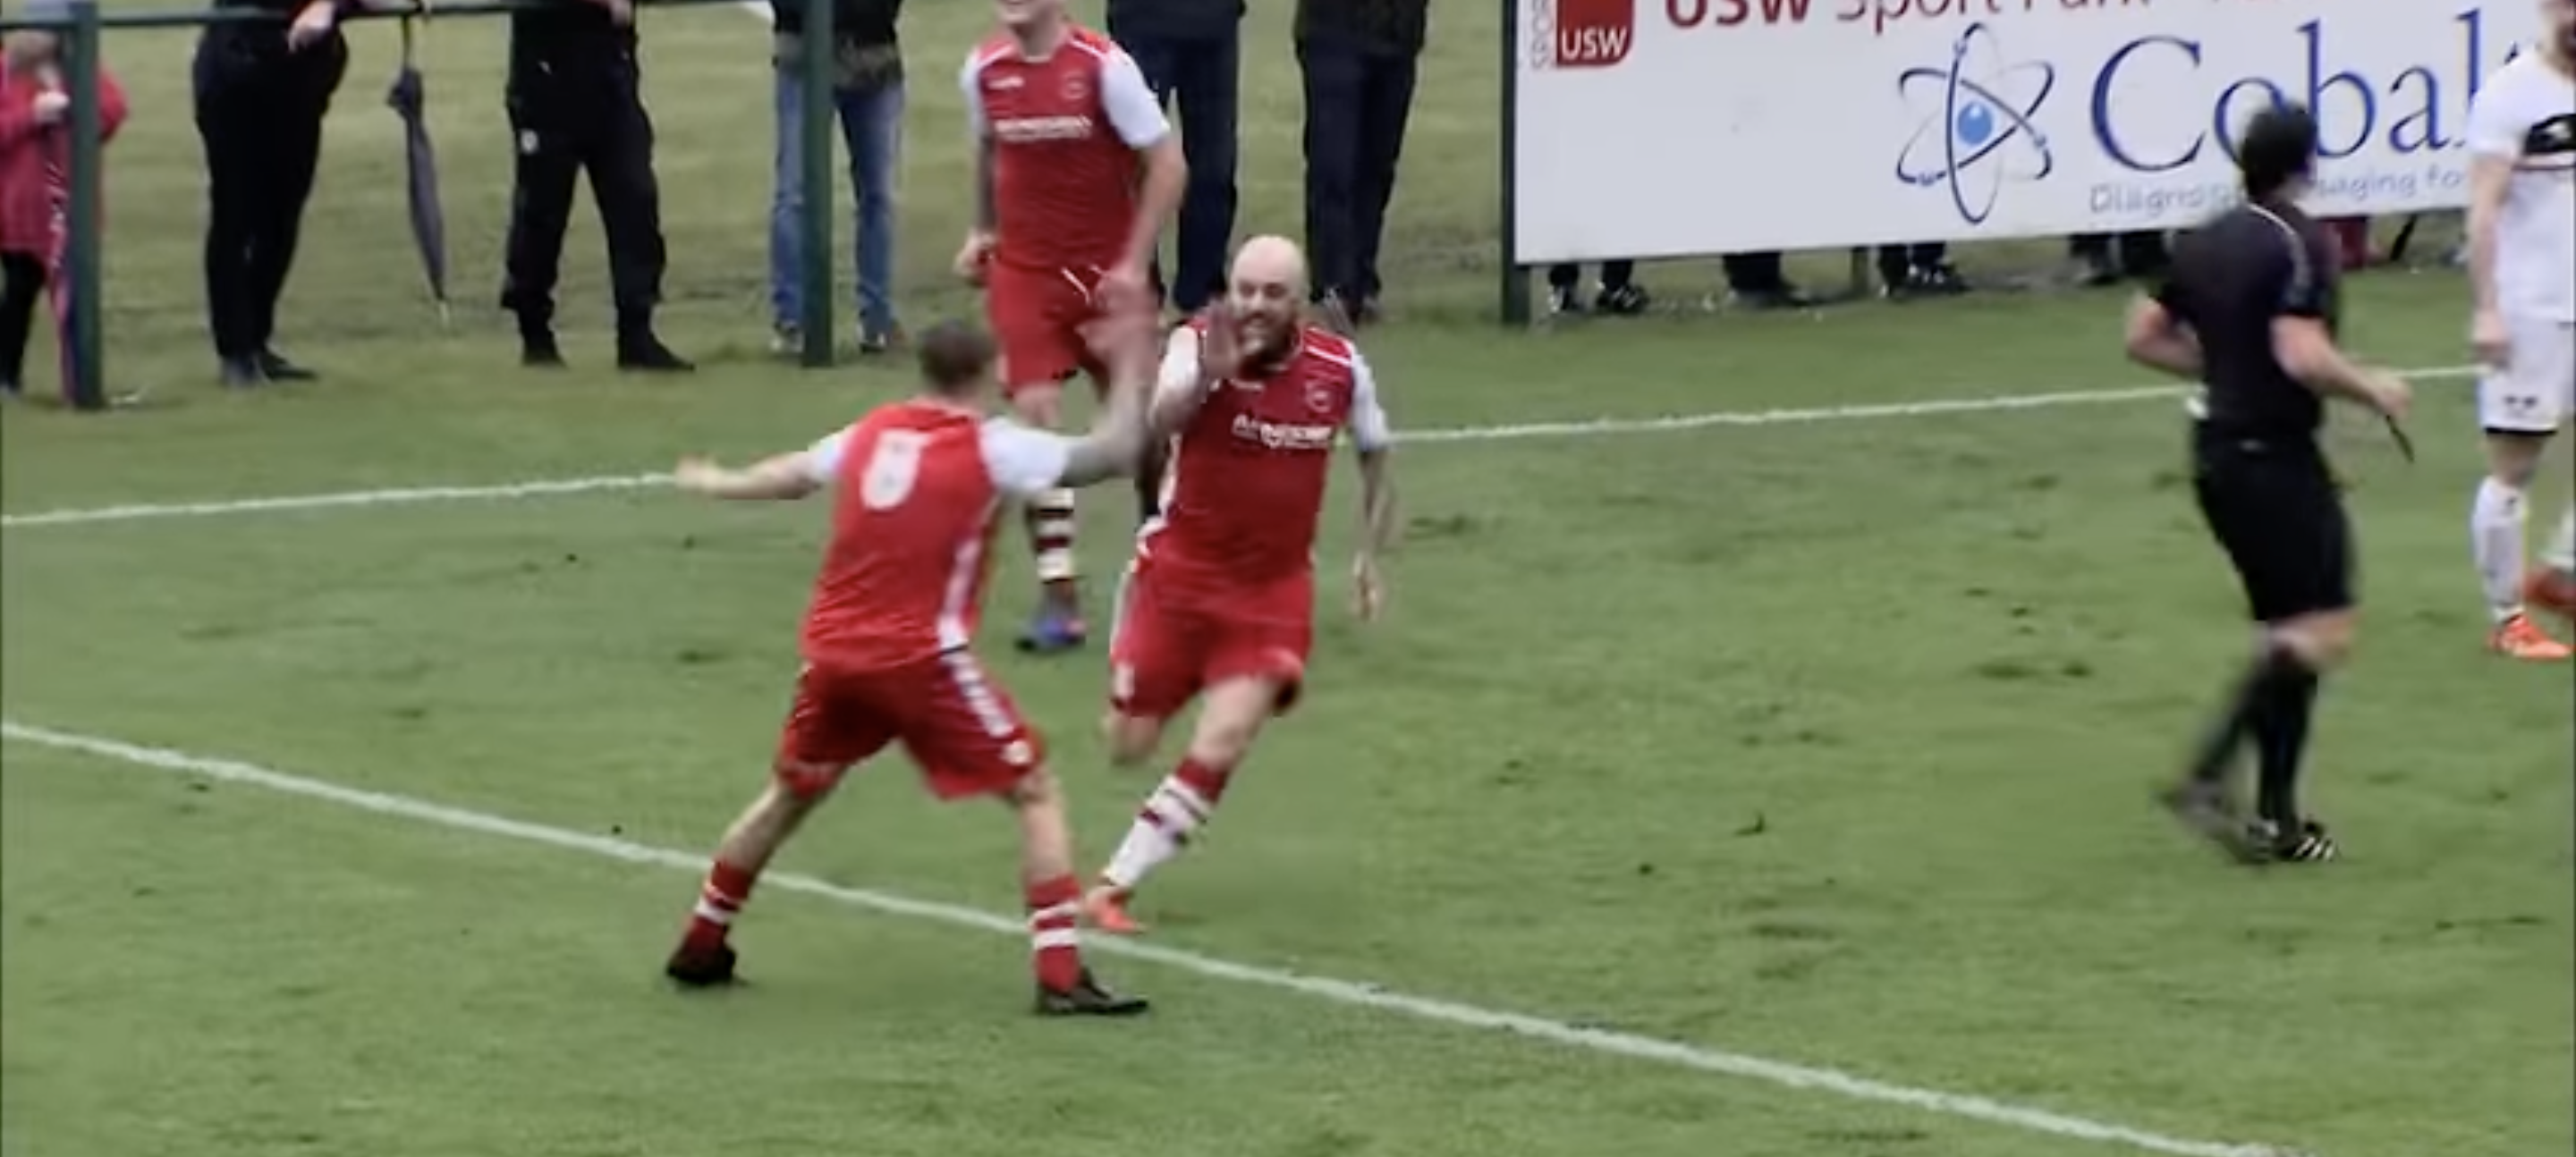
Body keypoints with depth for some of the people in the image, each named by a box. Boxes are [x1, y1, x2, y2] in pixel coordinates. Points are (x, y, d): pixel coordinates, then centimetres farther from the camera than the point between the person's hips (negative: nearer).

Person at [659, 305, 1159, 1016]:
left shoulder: (872, 433, 9)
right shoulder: (990, 446, -6)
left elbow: (792, 475, 28)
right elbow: (1114, 453, -7)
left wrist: (714, 483, 48)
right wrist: (1131, 367, 7)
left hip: (833, 651, 6)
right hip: (922, 658, -6)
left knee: (790, 795, 25)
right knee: (1036, 795, 2)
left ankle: (700, 948, 35)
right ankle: (1061, 976, -9)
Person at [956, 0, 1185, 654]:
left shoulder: (1103, 66, -14)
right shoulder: (983, 71, -1)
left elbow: (1168, 164, -12)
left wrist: (1135, 263, -16)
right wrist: (983, 231, 13)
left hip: (1105, 273, -2)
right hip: (1023, 272, 2)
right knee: (1034, 418, -10)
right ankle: (1059, 598, -7)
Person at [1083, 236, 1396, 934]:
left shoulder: (1341, 367, -7)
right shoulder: (1198, 344, -16)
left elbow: (1375, 456, 13)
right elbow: (1156, 424, -36)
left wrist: (1371, 557, 10)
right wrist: (1208, 376, -55)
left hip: (1274, 589, 1)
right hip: (1178, 571, -1)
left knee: (1222, 746, -15)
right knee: (1129, 748, 3)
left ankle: (1114, 886, -4)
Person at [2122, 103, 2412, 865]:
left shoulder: (2206, 243, 9)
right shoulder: (2300, 245, -15)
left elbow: (2145, 338, 14)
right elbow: (2303, 356, -25)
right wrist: (2372, 391, -9)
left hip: (2217, 452, 9)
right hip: (2275, 454, -9)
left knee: (2284, 637, 14)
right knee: (2322, 631, -7)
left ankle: (2277, 820, 12)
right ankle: (2208, 774, -19)